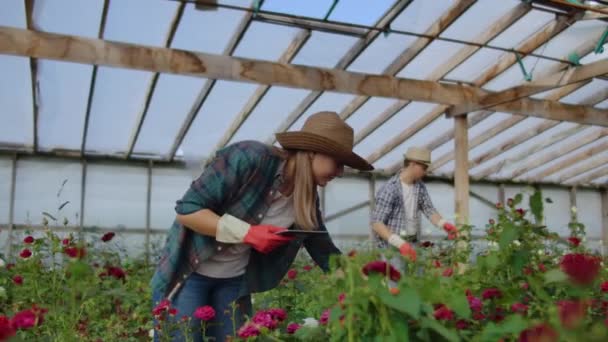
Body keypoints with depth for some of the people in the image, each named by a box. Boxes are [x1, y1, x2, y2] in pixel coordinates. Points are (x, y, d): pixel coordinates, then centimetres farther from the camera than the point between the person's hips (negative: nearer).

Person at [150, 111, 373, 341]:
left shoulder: (306, 200, -4)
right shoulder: (250, 158, -24)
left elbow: (325, 253, 5)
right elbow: (187, 210, -23)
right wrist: (247, 232, -28)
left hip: (235, 280, 6)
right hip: (189, 271, -5)